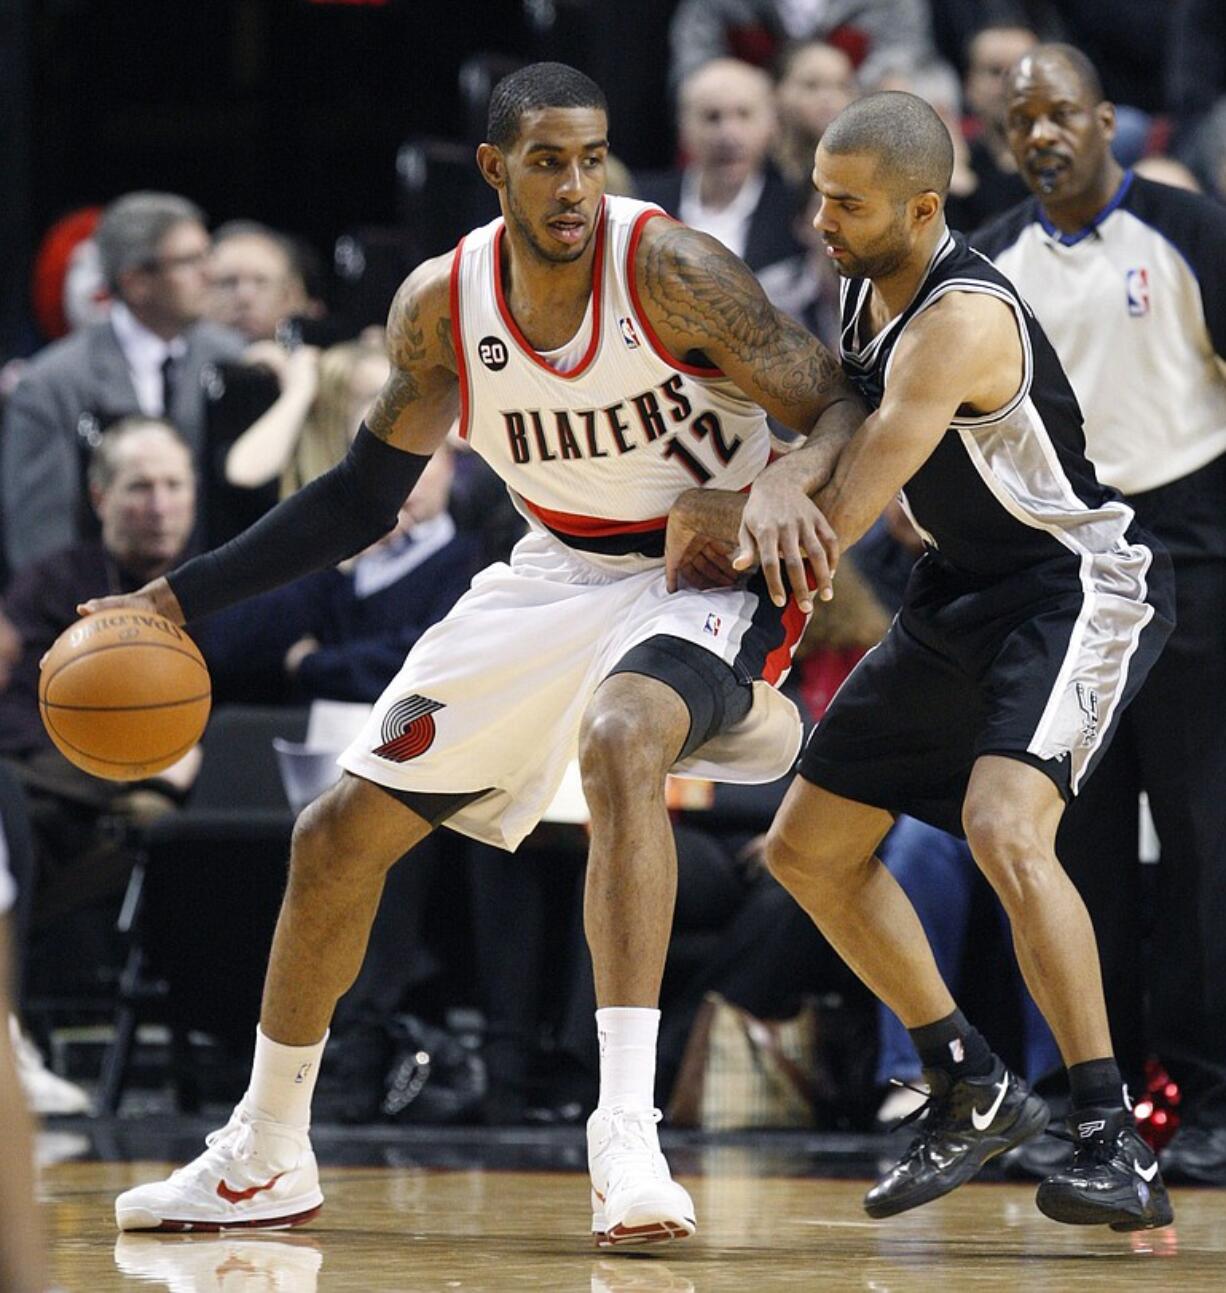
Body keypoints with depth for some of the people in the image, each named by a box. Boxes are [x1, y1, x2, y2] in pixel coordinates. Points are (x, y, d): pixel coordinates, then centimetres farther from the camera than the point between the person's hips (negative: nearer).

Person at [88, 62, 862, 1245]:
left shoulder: (669, 270, -23)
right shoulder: (441, 304, -8)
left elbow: (839, 410, -20)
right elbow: (362, 496, 5)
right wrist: (178, 600, -1)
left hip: (708, 572, -6)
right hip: (561, 572, 6)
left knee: (620, 739, -39)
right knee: (341, 832, 4)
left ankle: (627, 1133, -41)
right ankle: (262, 1161, 23)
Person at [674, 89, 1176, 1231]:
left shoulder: (960, 322, -28)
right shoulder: (868, 291, 2)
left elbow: (837, 520, -27)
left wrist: (728, 509, -14)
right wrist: (774, 481, -19)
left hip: (1079, 587, -10)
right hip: (962, 594, 10)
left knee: (1004, 827, -32)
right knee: (810, 849, 10)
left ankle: (1115, 1145, -28)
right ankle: (974, 1094, 23)